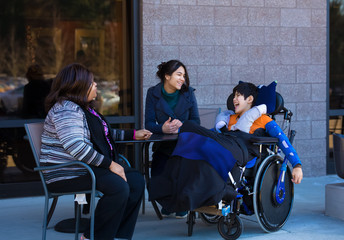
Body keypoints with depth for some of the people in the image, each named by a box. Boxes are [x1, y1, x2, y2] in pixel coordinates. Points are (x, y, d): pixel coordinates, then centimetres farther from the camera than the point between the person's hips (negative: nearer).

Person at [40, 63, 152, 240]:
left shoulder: (83, 108, 20)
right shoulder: (65, 109, -15)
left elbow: (104, 133, 35)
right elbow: (76, 147, -26)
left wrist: (133, 134, 31)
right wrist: (109, 164, -23)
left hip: (90, 166, 11)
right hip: (67, 173, -10)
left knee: (136, 181, -5)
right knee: (119, 187, -28)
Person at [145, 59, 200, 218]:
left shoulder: (188, 93, 2)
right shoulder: (153, 93, 0)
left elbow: (196, 121, 2)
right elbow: (149, 123, -5)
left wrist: (181, 125, -20)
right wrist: (163, 128, -26)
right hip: (163, 145, 1)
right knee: (157, 176, -22)